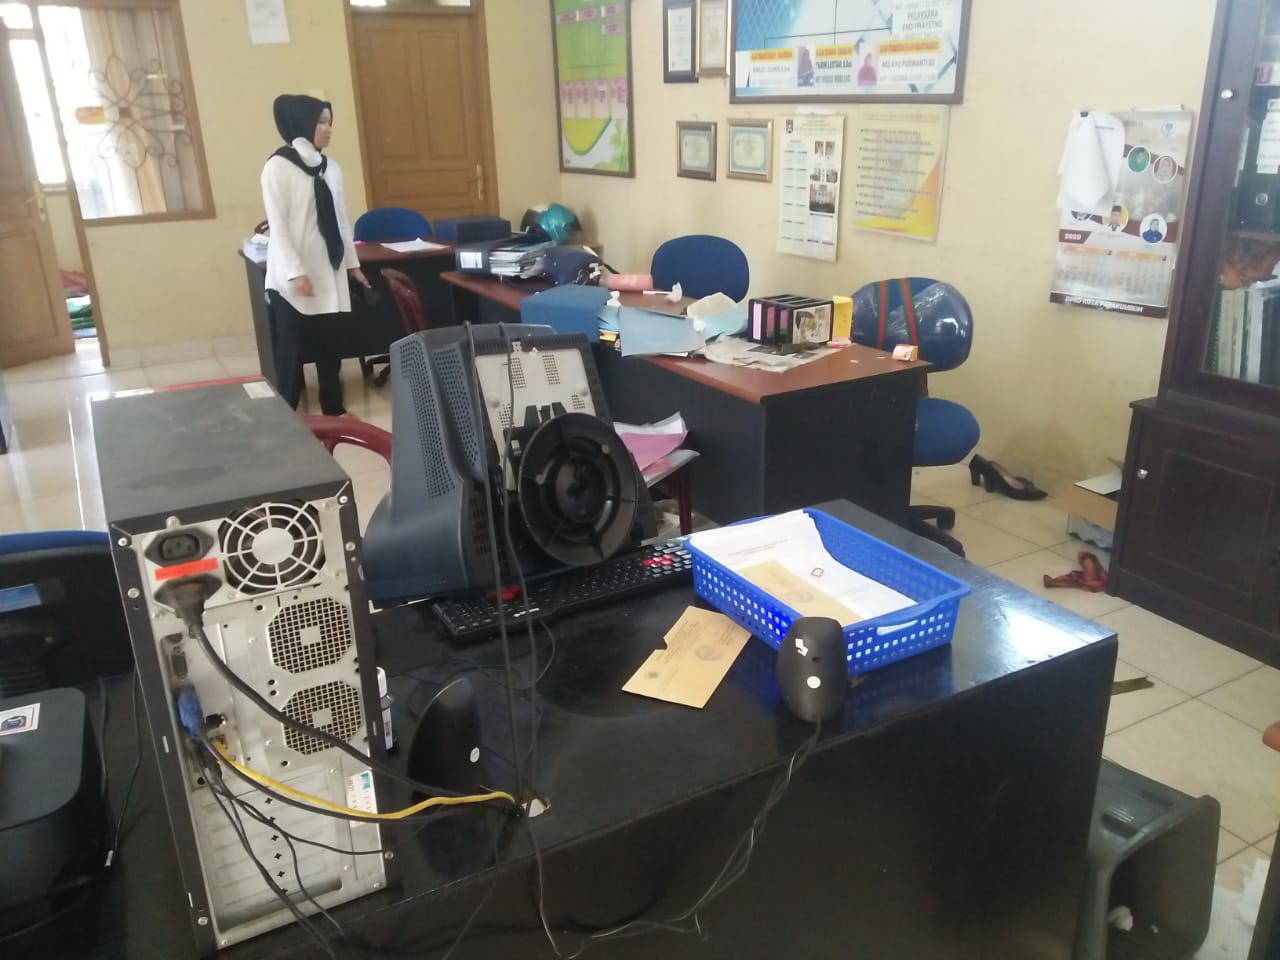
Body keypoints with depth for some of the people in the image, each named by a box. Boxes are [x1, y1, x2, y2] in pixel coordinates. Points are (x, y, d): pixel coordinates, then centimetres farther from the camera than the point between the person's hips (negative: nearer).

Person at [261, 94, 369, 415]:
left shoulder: (330, 167, 9)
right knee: (292, 349, 1)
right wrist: (294, 272, -19)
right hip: (293, 277, -5)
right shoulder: (278, 166, -8)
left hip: (329, 272, 5)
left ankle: (334, 409, 20)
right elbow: (277, 225, -12)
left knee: (331, 345, 8)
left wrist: (352, 263, 14)